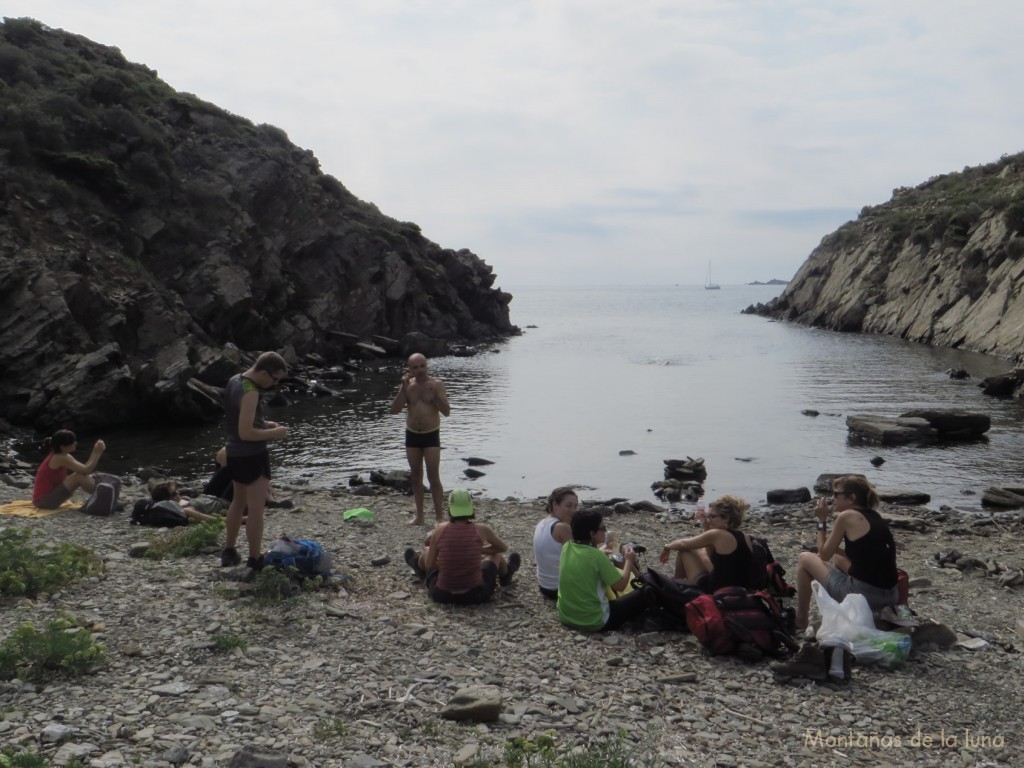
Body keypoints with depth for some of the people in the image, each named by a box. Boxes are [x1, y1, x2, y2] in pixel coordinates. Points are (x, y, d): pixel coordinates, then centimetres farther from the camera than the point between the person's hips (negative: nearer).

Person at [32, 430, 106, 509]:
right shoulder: (60, 458, -20)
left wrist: (95, 452, 0)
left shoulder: (60, 456, 8)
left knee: (87, 477, 7)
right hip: (44, 500, -10)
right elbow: (86, 470, -23)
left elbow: (84, 468, 8)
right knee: (79, 476, -20)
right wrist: (97, 453, -14)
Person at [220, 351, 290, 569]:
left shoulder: (234, 380, 5)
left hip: (234, 452, 10)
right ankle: (254, 561, 1)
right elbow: (246, 433, -27)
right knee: (256, 509, -3)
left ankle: (228, 552, 32)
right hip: (252, 455, -10)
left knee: (238, 502, 22)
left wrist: (264, 424, 9)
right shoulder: (250, 393, -24)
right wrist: (273, 433, -15)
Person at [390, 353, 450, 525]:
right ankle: (419, 516, 21)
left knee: (434, 478, -8)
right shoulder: (407, 385, 2)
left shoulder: (436, 384, -7)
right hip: (412, 435, 4)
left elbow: (447, 412, -13)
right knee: (415, 478, 11)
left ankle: (439, 517, -2)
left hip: (431, 435, -4)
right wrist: (403, 388, -16)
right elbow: (395, 409, -7)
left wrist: (434, 394, -24)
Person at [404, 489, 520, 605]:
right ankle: (506, 575, 62)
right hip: (476, 595, -1)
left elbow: (429, 564, 1)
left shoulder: (440, 529, -9)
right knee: (496, 554, 28)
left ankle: (419, 567, 68)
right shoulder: (481, 529, -9)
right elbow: (504, 548, 10)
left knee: (427, 551, 30)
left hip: (442, 595, 1)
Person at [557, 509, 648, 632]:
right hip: (594, 622, -7)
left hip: (566, 617, 7)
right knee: (643, 594, 7)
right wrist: (629, 560, 2)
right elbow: (620, 585, -12)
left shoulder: (566, 547, -3)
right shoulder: (596, 556, -22)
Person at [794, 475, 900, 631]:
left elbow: (824, 555, 2)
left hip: (861, 595, -8)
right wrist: (833, 546, 23)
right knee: (838, 559, 33)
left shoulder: (847, 516, -8)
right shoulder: (874, 517, 14)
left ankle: (800, 620, 22)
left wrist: (822, 520, 8)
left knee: (805, 559, 12)